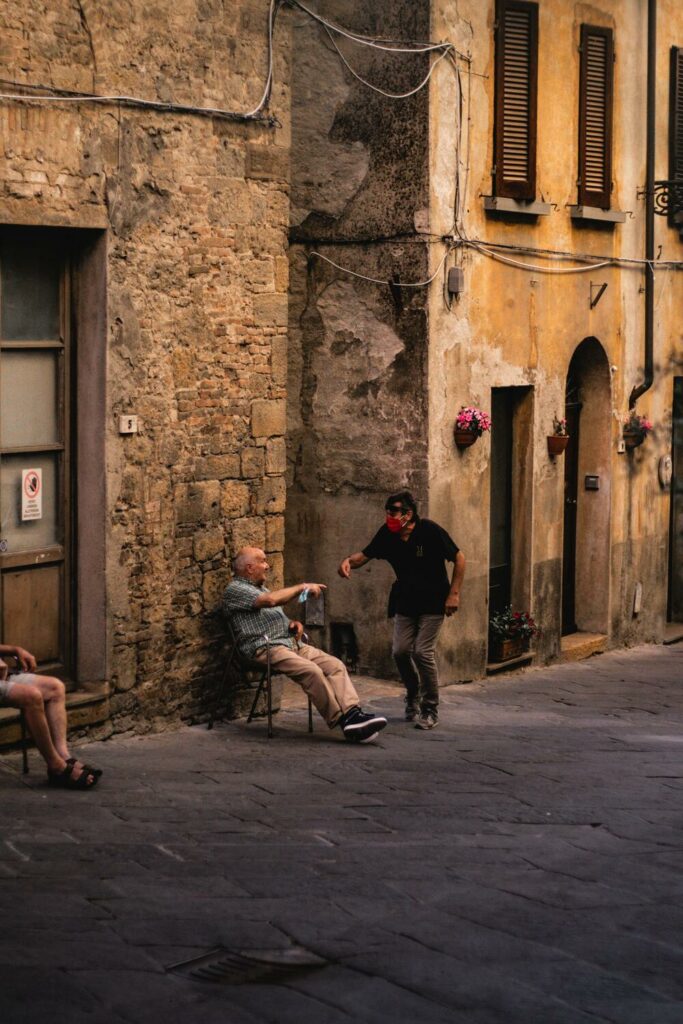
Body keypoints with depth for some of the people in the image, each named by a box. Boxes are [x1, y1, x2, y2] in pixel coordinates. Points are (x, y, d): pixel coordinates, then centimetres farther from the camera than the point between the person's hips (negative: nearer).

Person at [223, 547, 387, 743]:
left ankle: (353, 713, -29)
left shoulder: (261, 587, 27)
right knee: (312, 671, -31)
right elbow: (271, 600, -20)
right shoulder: (235, 589, -3)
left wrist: (293, 624, 11)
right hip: (266, 648, -9)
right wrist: (302, 587, -10)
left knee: (335, 665, -15)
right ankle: (342, 721, -28)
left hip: (292, 643, 9)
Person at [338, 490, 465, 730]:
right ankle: (413, 695, 25)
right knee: (400, 651, -3)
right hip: (405, 602, 5)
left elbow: (459, 558, -10)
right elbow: (365, 555, 7)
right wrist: (348, 561, -17)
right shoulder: (387, 535, -4)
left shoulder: (430, 531, -17)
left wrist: (454, 593, -14)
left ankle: (430, 709, 1)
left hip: (432, 602, -5)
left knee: (423, 652, -13)